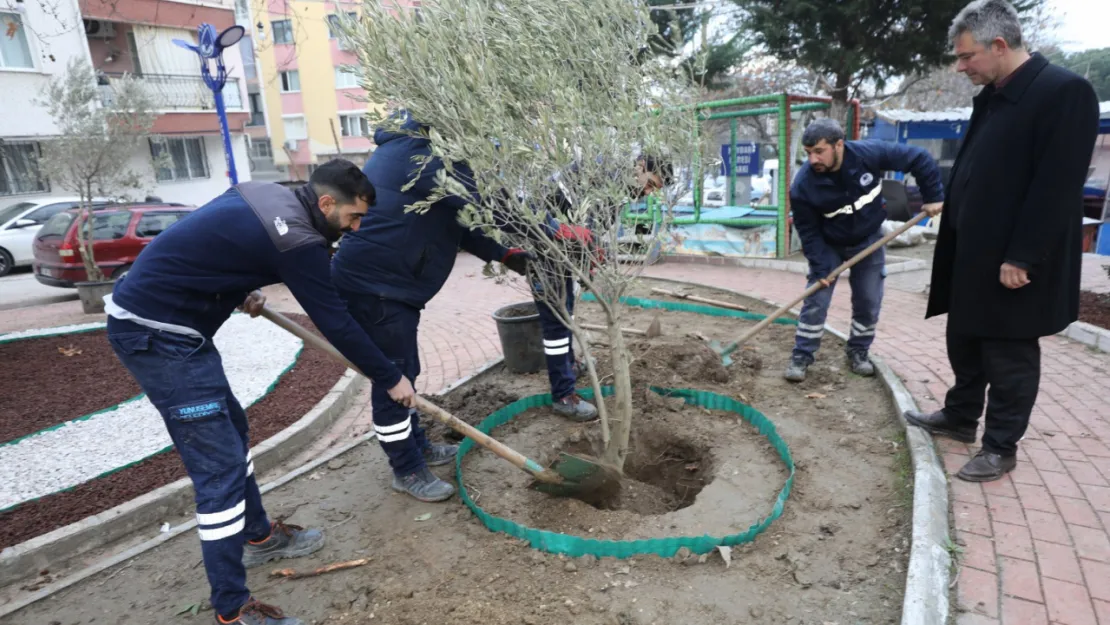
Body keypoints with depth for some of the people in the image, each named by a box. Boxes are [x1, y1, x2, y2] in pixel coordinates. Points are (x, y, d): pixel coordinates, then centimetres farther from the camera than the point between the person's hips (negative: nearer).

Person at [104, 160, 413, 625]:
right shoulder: (296, 240, -21)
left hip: (149, 314, 10)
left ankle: (258, 536, 36)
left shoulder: (264, 196, 6)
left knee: (231, 428, 19)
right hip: (156, 333, -10)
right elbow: (335, 323, -16)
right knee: (220, 463, -8)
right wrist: (390, 379, -6)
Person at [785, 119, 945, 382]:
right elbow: (808, 232, -19)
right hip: (829, 245, -2)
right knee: (815, 301, -6)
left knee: (869, 302, 6)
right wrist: (821, 268, -21)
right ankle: (801, 357, 4)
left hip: (869, 241, 2)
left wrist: (933, 196, -11)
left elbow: (919, 158, -12)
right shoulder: (803, 185, -27)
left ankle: (858, 352, 24)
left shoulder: (870, 153, -25)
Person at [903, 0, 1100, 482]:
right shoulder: (990, 96, 11)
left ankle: (1000, 447, 20)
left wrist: (1022, 258, -21)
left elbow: (1057, 186, -20)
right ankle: (959, 417, 36)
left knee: (1010, 356, 5)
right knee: (964, 342, 19)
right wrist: (951, 207, 16)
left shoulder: (1065, 92, -16)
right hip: (971, 254, 8)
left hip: (1014, 262, -8)